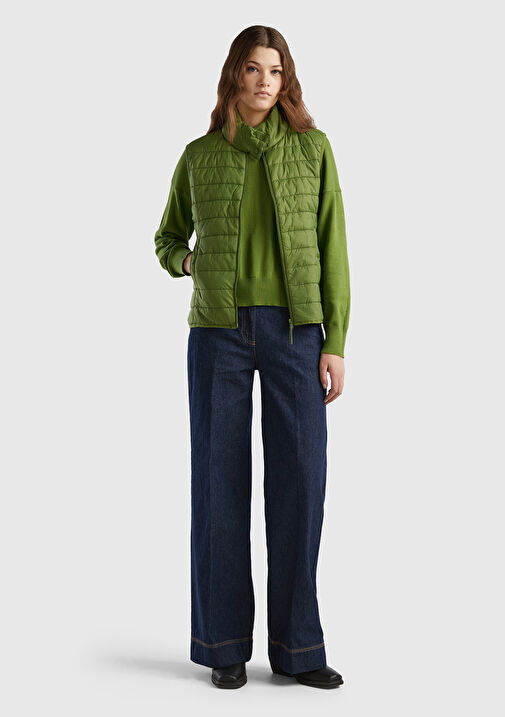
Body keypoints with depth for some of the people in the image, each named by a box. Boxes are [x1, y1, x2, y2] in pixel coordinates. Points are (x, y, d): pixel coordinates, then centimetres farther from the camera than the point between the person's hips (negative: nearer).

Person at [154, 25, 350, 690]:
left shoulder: (312, 147, 6)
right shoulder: (200, 156, 9)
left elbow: (332, 249, 3)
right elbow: (168, 239, 22)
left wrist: (335, 344, -4)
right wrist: (189, 265, -3)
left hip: (294, 331, 0)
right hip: (219, 331, 0)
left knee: (299, 482, -3)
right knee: (221, 482, 0)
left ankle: (298, 647, 9)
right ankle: (226, 642, 12)